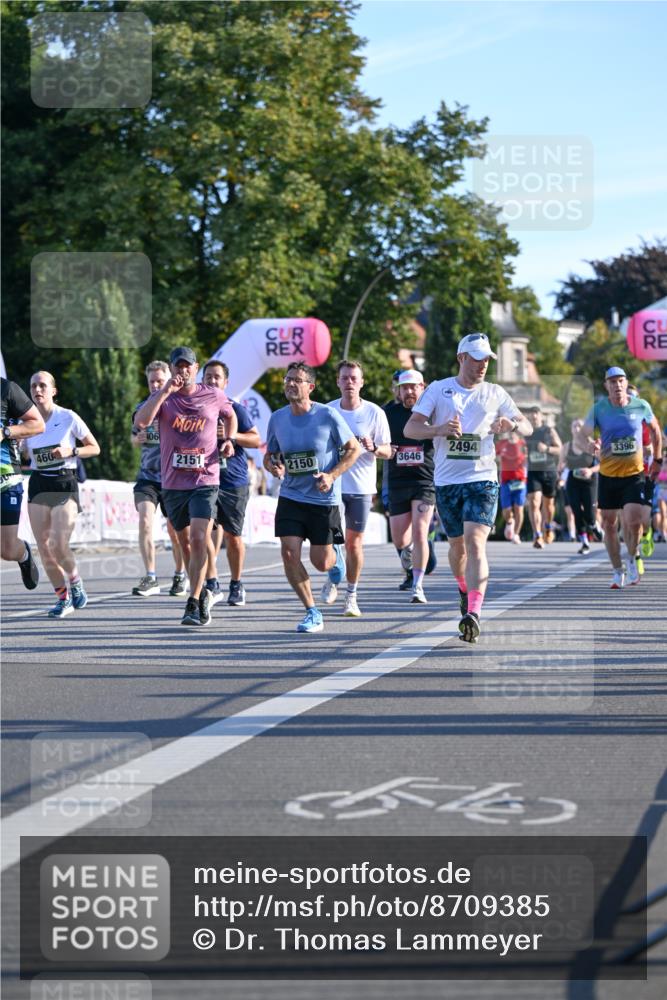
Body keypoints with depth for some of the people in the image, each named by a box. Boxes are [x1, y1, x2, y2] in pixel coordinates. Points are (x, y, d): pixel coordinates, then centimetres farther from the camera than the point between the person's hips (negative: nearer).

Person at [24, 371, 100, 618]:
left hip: (65, 484, -4)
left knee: (58, 546, -14)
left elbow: (94, 448, 3)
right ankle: (63, 598, 15)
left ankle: (75, 581, 15)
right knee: (44, 547, 0)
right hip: (37, 485, 4)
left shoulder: (69, 418, -4)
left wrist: (71, 451, -13)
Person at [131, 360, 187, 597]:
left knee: (175, 530, 6)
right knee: (145, 521, -15)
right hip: (147, 477, 3)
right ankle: (150, 578, -13)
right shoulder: (142, 407, 8)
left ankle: (179, 576, 26)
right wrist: (138, 438, -3)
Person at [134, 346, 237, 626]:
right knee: (185, 542, 12)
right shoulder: (162, 397, 0)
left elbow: (230, 416, 24)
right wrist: (166, 392, -23)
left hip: (205, 480, -2)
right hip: (173, 483, 2)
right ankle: (201, 593, 32)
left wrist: (229, 440, 7)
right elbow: (140, 422, -19)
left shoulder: (213, 396, 3)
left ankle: (194, 604, -16)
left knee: (199, 539, -16)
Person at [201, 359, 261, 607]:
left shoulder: (235, 409, 0)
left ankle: (236, 586, 18)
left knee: (233, 535, 5)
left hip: (234, 481, -2)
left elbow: (256, 440, -1)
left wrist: (232, 435, -17)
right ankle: (212, 584, -5)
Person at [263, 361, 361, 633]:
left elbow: (354, 448, -2)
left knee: (321, 562, 1)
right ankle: (312, 612, 2)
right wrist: (273, 466, -11)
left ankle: (336, 556, 41)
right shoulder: (277, 418, 1)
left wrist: (332, 475, -16)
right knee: (289, 554, -12)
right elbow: (269, 455, 14)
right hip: (291, 496, 3)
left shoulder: (327, 415, -11)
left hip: (324, 499, -3)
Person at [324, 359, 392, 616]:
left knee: (354, 542, 2)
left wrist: (373, 447, -21)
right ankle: (332, 579, 23)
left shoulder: (374, 413, -2)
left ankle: (352, 596, 13)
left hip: (361, 487, -1)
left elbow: (387, 452, 0)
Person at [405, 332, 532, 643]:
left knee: (475, 543, -17)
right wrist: (439, 429, -23)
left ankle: (473, 614, -25)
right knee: (457, 545, 12)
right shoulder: (438, 389, 5)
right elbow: (410, 428, -2)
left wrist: (513, 425, -15)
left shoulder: (495, 393, 7)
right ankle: (465, 590, 43)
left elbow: (527, 427, 10)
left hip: (482, 480, -1)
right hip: (446, 481, 1)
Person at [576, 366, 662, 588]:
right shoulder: (599, 409, -7)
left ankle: (632, 559, 13)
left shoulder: (641, 406, -5)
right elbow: (581, 436, -9)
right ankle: (618, 570, 21)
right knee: (609, 524, 5)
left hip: (634, 474, -1)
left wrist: (657, 460, 14)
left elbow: (655, 429, 13)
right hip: (608, 474, 1)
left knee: (633, 521, -15)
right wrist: (588, 445, -32)